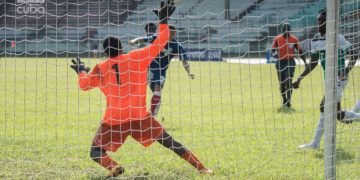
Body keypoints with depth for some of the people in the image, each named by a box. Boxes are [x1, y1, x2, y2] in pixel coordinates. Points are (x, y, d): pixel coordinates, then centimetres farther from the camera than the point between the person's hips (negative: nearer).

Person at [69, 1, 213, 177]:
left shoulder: (100, 68, 4)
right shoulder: (137, 57, 2)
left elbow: (84, 85, 17)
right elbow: (159, 43, 7)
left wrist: (81, 71, 38)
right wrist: (164, 21, 18)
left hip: (113, 121, -1)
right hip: (140, 117, 1)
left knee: (96, 152, 10)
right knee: (170, 142, 13)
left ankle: (113, 166, -22)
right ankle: (200, 167, 6)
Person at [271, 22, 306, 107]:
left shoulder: (294, 39, -2)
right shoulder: (277, 39, -1)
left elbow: (300, 51, 5)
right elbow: (273, 49, 7)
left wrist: (305, 61, 6)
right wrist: (275, 53, -17)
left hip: (290, 62, -2)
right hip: (280, 62, 2)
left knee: (289, 81, -15)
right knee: (282, 83, 7)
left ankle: (288, 100, -18)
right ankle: (284, 100, 24)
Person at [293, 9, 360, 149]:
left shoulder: (337, 38, -12)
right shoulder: (315, 40, 8)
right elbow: (313, 63, 17)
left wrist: (347, 70, -26)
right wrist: (299, 79, 11)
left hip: (339, 79, -8)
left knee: (324, 107, -17)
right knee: (338, 114, 9)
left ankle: (316, 142, -15)